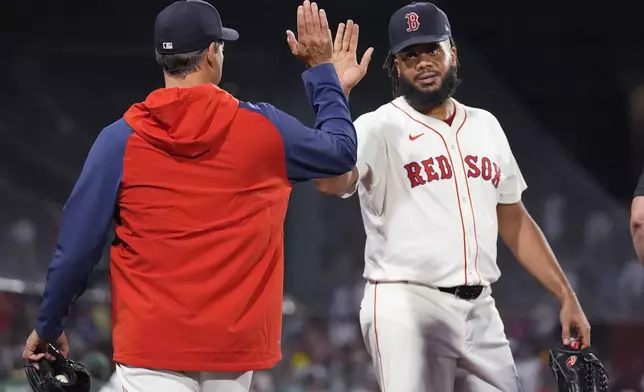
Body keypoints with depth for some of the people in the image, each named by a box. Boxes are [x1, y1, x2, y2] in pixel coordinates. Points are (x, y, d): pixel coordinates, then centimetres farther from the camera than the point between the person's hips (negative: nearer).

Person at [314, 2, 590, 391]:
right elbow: (334, 180, -27)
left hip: (480, 312, 6)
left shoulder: (485, 126, 14)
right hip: (407, 310, -6)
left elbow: (514, 220, 20)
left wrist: (566, 295, 15)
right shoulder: (379, 128, -5)